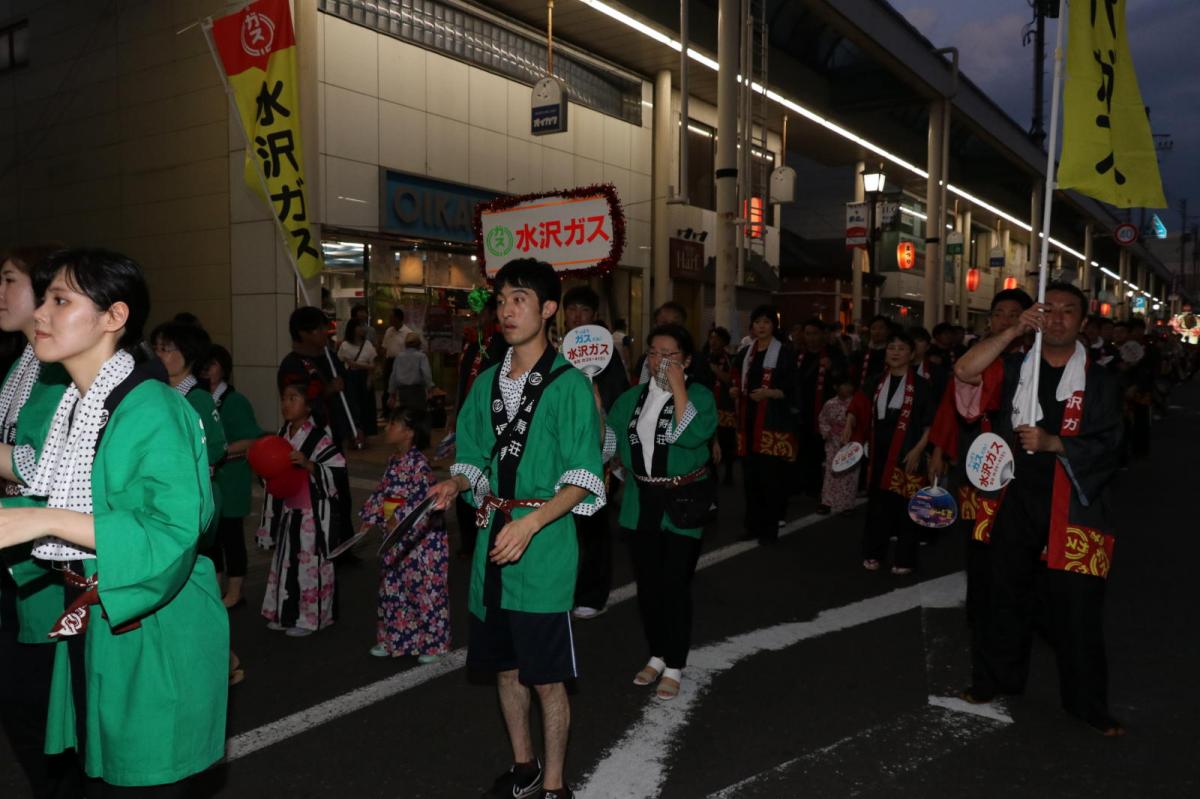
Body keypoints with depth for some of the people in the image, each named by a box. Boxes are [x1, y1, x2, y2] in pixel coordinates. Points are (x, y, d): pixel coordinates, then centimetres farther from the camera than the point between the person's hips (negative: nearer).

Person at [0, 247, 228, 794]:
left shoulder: (152, 410, -21)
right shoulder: (70, 405, 7)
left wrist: (48, 520, -29)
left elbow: (174, 533, -28)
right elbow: (63, 506, 14)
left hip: (152, 640, -8)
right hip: (88, 630, 8)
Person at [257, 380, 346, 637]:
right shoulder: (282, 433, 7)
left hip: (311, 513, -8)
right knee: (284, 560, 17)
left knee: (309, 563, 0)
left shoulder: (320, 437, -15)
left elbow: (336, 470, -20)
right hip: (286, 510, 8)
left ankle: (309, 617, 14)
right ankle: (284, 613, 31)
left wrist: (308, 464, -29)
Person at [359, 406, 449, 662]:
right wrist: (369, 517, 10)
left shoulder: (419, 464, -19)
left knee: (425, 589, 0)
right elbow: (381, 493, 16)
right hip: (396, 538, 9)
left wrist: (398, 520, -21)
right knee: (392, 588, 16)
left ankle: (432, 643, 13)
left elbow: (425, 502, -24)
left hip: (422, 539, -9)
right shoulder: (393, 461, 8)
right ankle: (392, 638, 31)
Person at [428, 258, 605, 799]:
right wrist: (457, 482, -6)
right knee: (505, 667, 18)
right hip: (492, 541, 6)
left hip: (544, 550, -6)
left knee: (546, 678, 5)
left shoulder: (569, 384, -10)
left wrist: (530, 524, -24)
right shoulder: (486, 383, 9)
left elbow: (583, 478, -12)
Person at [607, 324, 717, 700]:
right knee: (647, 584, 12)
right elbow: (610, 437, 7)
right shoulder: (633, 397, 7)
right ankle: (656, 655, 30)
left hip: (682, 502, -4)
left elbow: (691, 436, -24)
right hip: (641, 502, 5)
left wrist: (678, 388, -21)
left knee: (674, 585, -1)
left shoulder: (699, 395, -6)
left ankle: (674, 666, 14)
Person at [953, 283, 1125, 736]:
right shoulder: (1015, 368, 7)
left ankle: (1088, 704, 19)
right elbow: (965, 371, -11)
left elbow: (1107, 445, -5)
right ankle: (996, 679, 33)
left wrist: (1052, 443, -20)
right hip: (1016, 500, 2)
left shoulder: (1098, 382, 2)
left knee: (1076, 609, 1)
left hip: (1071, 508, -2)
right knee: (1010, 596, 16)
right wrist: (1015, 331, -16)